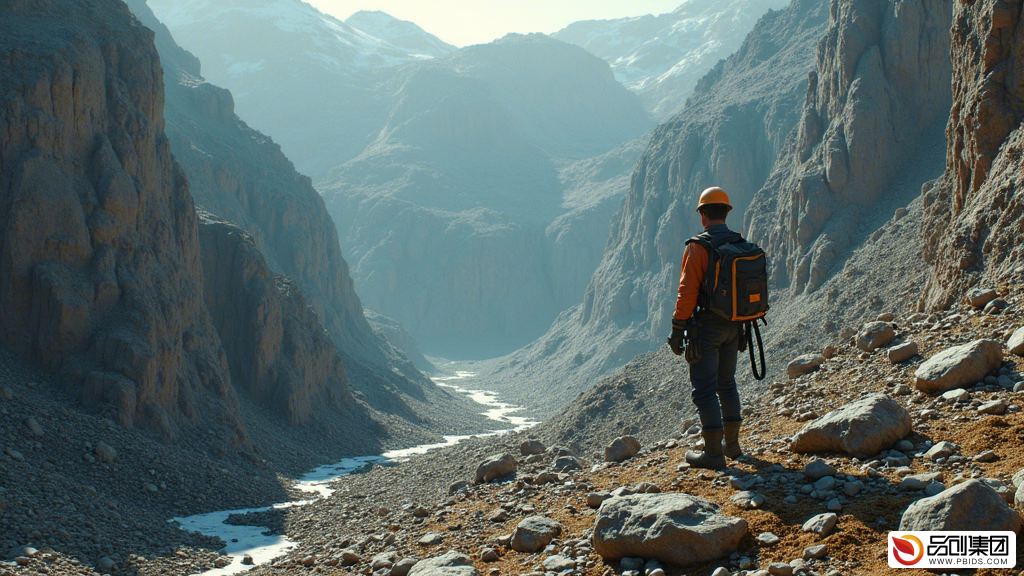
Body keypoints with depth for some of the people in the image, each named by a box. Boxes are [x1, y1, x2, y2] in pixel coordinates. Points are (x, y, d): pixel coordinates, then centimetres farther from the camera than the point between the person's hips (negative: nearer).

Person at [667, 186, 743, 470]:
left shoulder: (698, 247, -15)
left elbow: (688, 291, -18)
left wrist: (677, 329, -12)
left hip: (706, 326, -7)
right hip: (733, 327, 7)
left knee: (704, 388, -1)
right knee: (727, 383, 20)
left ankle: (713, 453, 0)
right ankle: (732, 444, 27)